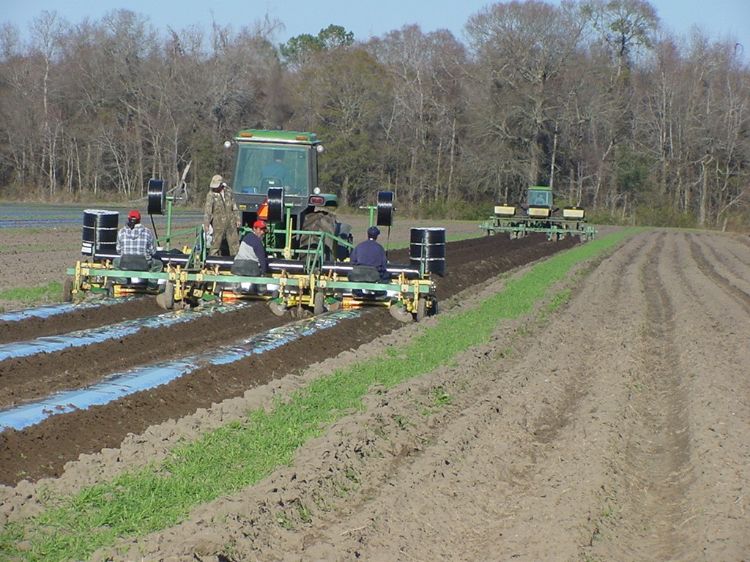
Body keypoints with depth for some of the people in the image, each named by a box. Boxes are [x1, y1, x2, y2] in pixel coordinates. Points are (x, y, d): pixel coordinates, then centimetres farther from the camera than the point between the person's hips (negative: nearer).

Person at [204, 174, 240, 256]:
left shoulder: (228, 191, 5)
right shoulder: (211, 195, -10)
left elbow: (234, 207, 15)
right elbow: (207, 210, -16)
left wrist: (237, 219, 14)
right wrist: (206, 224, -24)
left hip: (230, 222, 5)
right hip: (218, 224, -5)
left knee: (235, 243, 9)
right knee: (215, 244, -3)